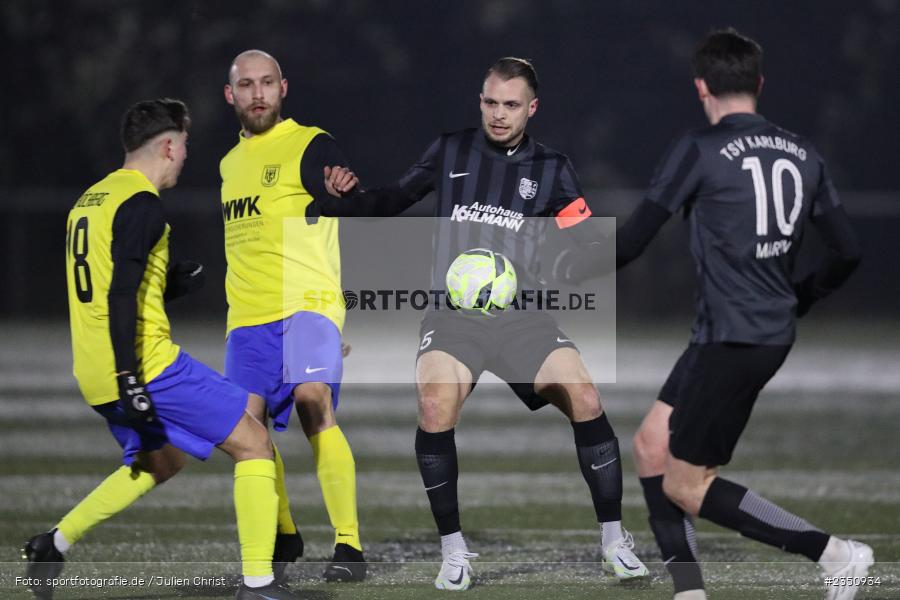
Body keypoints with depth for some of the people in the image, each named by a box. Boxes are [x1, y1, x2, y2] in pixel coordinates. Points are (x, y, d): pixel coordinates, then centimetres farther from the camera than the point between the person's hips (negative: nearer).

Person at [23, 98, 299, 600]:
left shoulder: (90, 200, 16)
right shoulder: (142, 204, -12)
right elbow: (120, 297, -21)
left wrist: (175, 284, 20)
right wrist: (129, 381, -23)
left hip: (95, 376, 9)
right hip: (148, 366, -9)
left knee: (160, 460, 29)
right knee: (253, 442, 0)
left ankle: (55, 543, 20)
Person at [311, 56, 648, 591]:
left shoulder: (552, 168, 8)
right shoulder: (452, 151, 8)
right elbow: (395, 200, 16)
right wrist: (346, 198, -2)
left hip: (522, 316, 1)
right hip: (453, 313, -1)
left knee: (586, 400, -18)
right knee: (436, 408, -27)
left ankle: (614, 539, -2)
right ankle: (453, 549, -12)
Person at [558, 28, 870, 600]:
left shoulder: (700, 150, -10)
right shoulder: (803, 154, 9)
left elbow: (632, 242, -8)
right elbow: (848, 251, 10)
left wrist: (578, 265, 10)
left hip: (732, 339, -8)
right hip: (775, 333, 8)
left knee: (684, 487, 0)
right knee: (651, 446, 15)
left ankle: (836, 553, -7)